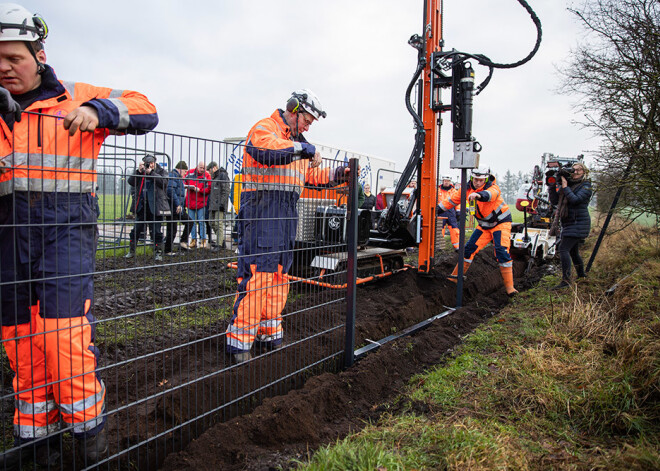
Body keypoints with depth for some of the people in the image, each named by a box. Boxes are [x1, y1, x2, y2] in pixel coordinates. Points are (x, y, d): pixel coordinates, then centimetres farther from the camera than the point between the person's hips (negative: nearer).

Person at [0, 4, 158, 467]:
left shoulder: (76, 98, 7)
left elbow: (145, 110, 4)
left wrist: (97, 111, -13)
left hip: (67, 225, -4)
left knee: (63, 333, -10)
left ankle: (89, 424, 11)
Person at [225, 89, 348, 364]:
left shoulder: (297, 142, 25)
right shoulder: (264, 128, -2)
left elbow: (314, 175, 26)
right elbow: (264, 149, -26)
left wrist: (339, 175, 11)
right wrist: (302, 149, -22)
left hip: (286, 214, 9)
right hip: (261, 210, -9)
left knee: (279, 276, 11)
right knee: (255, 275, -12)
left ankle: (270, 336, 22)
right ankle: (239, 341, -5)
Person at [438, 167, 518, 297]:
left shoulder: (493, 187, -24)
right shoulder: (468, 188, -7)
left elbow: (489, 194, -49)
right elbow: (453, 198, 4)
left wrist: (478, 195, -70)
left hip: (501, 222, -5)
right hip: (484, 225, 5)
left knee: (502, 251, -19)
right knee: (469, 248, 0)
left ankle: (509, 287, -12)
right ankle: (455, 277, 12)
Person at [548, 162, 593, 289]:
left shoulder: (586, 186, -6)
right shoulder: (567, 183, 12)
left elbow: (575, 200, -21)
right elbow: (555, 201, 7)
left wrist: (565, 187, -18)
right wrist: (552, 186, -4)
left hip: (578, 223, -8)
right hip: (568, 224, 8)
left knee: (564, 249, -18)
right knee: (573, 251, 18)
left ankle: (566, 280, -21)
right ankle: (581, 275, 37)